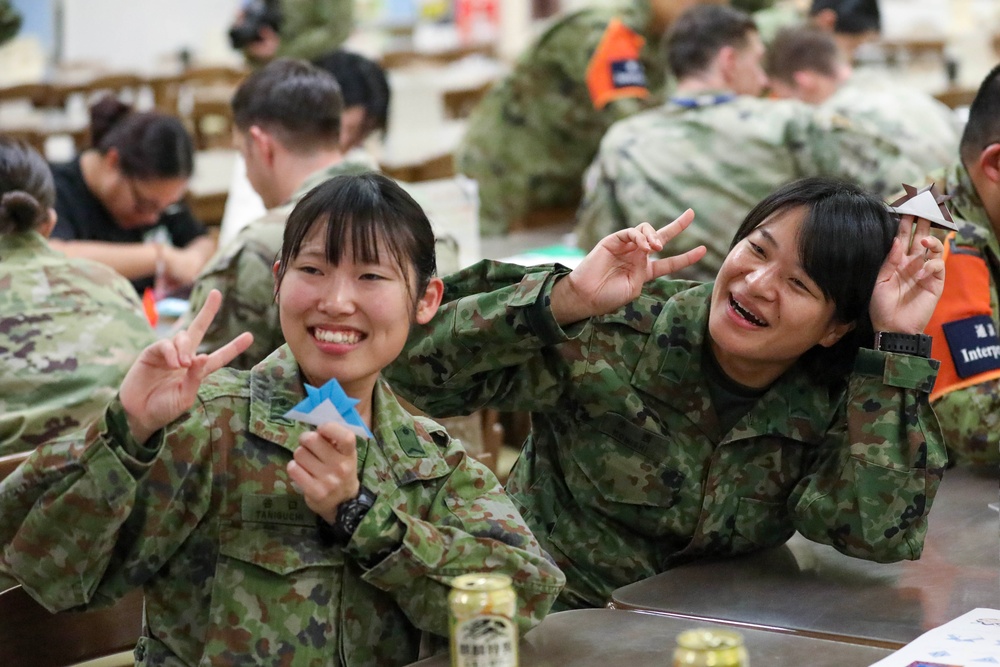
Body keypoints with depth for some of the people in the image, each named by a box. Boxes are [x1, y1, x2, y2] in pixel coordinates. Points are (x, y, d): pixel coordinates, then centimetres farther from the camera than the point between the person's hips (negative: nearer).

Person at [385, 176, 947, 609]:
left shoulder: (830, 409, -5)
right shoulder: (621, 332, -14)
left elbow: (884, 537, -22)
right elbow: (413, 359, -18)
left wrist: (899, 345, -20)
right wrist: (568, 300, -29)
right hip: (548, 622, -2)